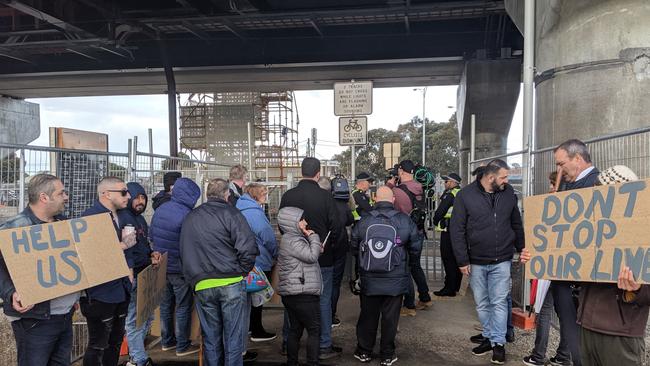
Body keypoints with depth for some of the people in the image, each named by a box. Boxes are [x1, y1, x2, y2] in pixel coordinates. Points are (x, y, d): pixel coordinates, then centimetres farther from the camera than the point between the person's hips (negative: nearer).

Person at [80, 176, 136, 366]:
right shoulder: (91, 217, -17)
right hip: (100, 293, -8)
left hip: (121, 291, 9)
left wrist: (129, 276, 11)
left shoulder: (120, 216, 12)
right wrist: (122, 245, -18)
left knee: (116, 342, 19)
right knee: (97, 346, 3)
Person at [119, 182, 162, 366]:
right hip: (131, 277, -10)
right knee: (135, 319, 0)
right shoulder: (122, 218, -14)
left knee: (147, 316, 19)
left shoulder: (141, 219, 15)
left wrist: (152, 254, 5)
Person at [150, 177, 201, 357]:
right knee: (183, 307, 6)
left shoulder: (160, 210, 0)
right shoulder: (186, 215, -22)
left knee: (166, 305, 18)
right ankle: (182, 346, 15)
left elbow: (151, 235, 9)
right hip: (179, 268, -7)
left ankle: (167, 341, 30)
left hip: (161, 266, 7)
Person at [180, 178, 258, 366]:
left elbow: (184, 253, 17)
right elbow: (248, 247, -15)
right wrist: (242, 271, -1)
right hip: (231, 283, -4)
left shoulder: (190, 218, 13)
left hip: (202, 285, 4)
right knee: (233, 337, 5)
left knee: (210, 339, 14)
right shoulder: (230, 213, -6)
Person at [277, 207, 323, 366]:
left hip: (291, 293, 10)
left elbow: (307, 258, 26)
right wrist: (314, 238, -7)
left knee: (295, 329, 15)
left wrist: (316, 248, 9)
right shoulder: (292, 241, -15)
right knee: (314, 330, -3)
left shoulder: (292, 238, 19)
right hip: (303, 294, -10)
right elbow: (311, 256, -20)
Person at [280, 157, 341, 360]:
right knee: (323, 301, 7)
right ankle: (324, 346, 14)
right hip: (323, 258, -3)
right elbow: (335, 227, -9)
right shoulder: (325, 196, -13)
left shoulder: (287, 196, -4)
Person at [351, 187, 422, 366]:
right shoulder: (405, 220, -10)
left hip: (369, 280, 1)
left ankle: (364, 351, 27)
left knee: (368, 315, 14)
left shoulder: (363, 221, -7)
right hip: (395, 280, -1)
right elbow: (416, 246, -2)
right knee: (390, 317, 10)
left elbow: (354, 248, 5)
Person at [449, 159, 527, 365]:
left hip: (501, 261, 1)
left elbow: (516, 224, 12)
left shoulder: (508, 193, 0)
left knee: (499, 302, 2)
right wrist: (462, 261, -10)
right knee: (482, 304, 12)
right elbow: (457, 230, -8)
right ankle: (489, 336, 28)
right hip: (476, 262, -1)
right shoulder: (465, 195, -9)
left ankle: (498, 342, 12)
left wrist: (521, 249, 12)